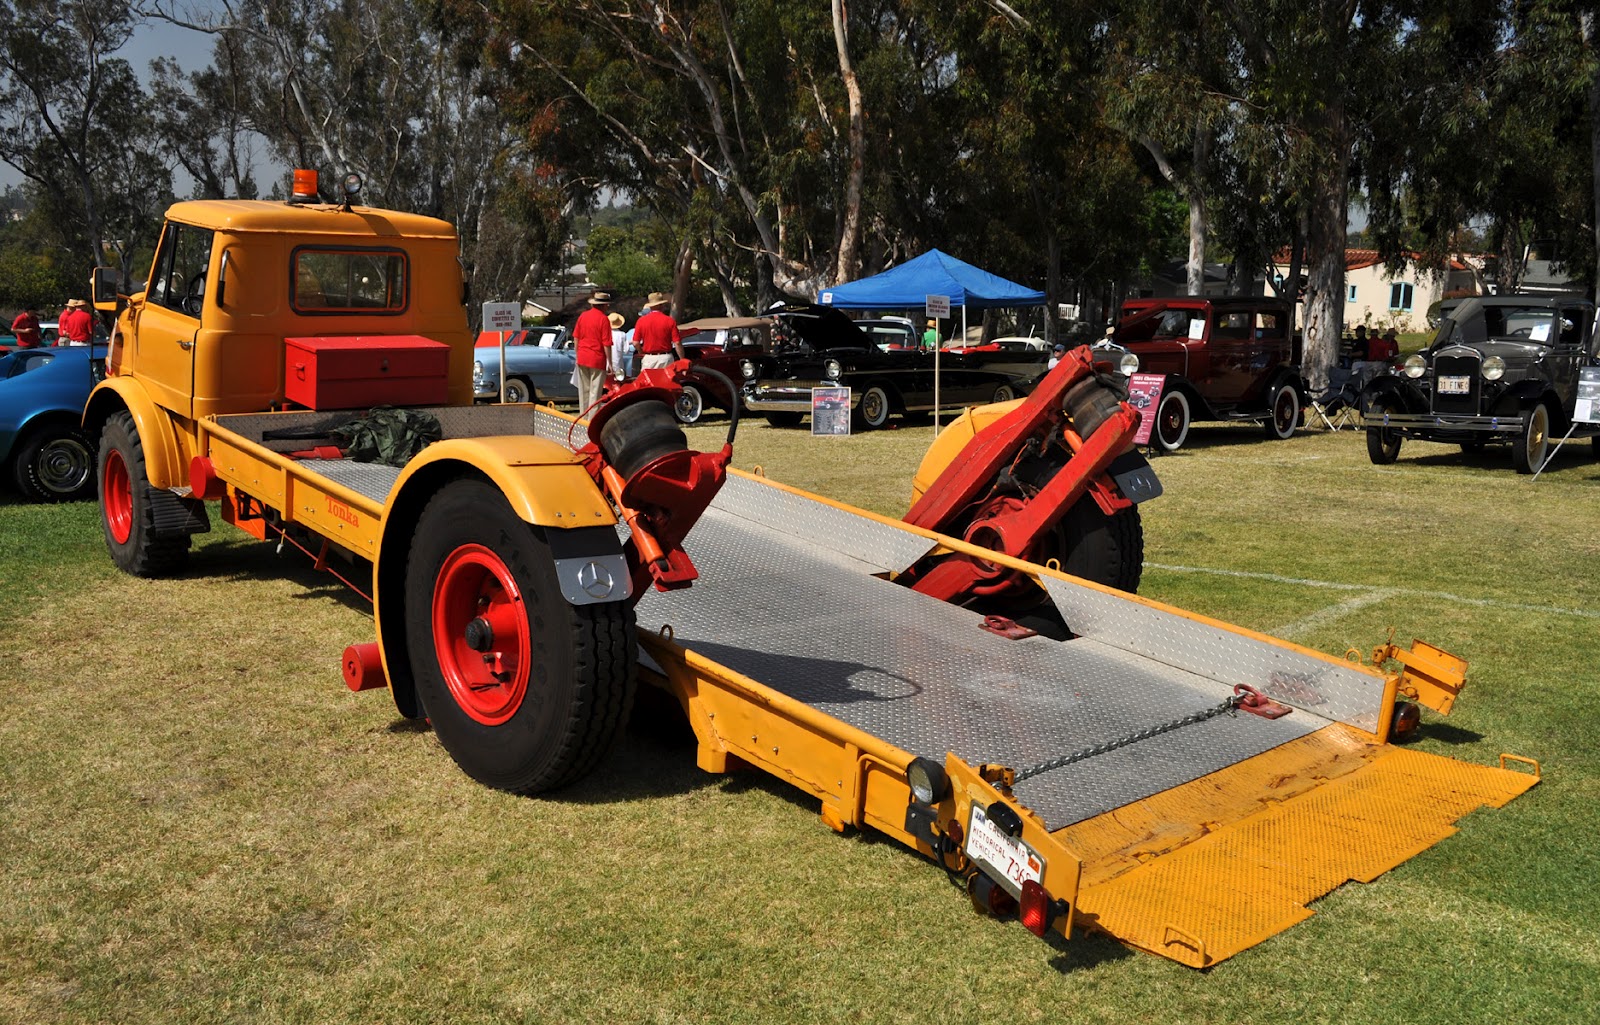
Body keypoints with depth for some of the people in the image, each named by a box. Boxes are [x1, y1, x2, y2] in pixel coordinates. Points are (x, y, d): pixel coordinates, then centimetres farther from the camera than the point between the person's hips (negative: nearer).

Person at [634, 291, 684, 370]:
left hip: (648, 358, 1)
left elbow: (636, 342, 0)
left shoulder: (641, 321, 1)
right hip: (665, 358, -1)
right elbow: (677, 343, -7)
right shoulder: (670, 321, -4)